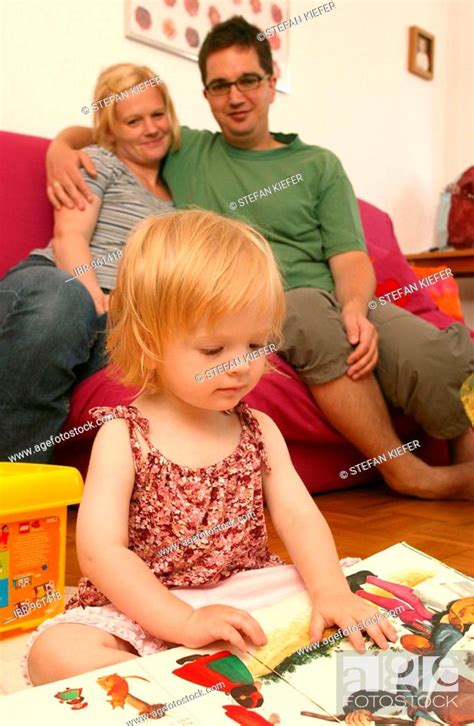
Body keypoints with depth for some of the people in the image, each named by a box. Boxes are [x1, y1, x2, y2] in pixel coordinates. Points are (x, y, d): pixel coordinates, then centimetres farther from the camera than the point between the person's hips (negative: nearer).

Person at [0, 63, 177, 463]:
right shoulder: (98, 161, 17)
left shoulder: (177, 193, 32)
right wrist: (96, 302, -16)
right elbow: (68, 236, 1)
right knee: (62, 302, -43)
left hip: (122, 317, 3)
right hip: (57, 281, -2)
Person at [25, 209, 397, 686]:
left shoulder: (258, 430, 4)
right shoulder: (124, 437, -10)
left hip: (248, 603, 4)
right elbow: (101, 551, -17)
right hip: (145, 612, -3)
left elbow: (297, 516, -5)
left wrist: (331, 591, -23)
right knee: (56, 652, -28)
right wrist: (186, 621, -26)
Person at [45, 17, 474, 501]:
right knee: (311, 311, -36)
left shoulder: (318, 165, 19)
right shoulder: (184, 151, 20)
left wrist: (355, 308, -16)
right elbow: (93, 133, 29)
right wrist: (61, 148, 4)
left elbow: (350, 259, 7)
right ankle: (403, 471, -22)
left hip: (337, 304, 1)